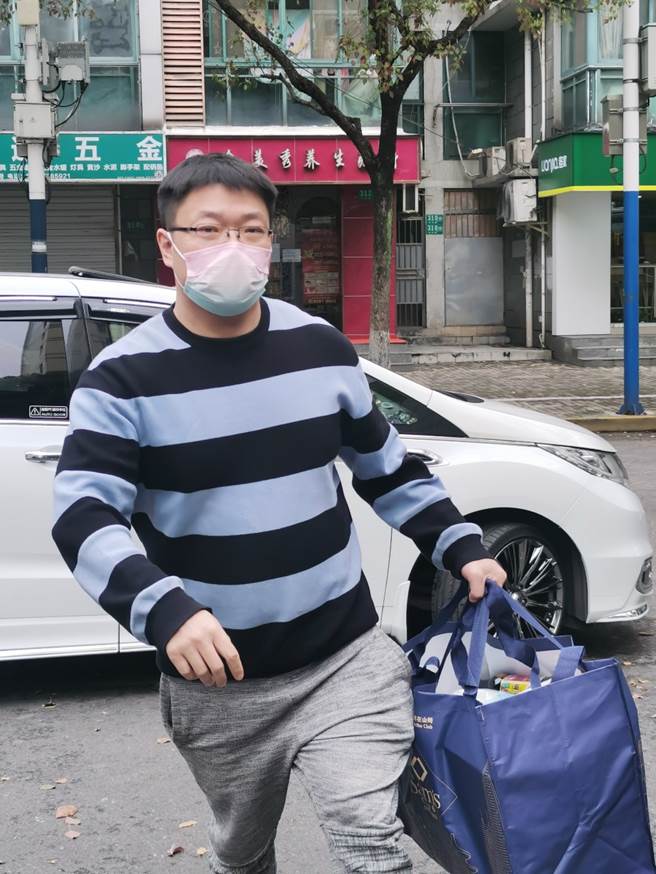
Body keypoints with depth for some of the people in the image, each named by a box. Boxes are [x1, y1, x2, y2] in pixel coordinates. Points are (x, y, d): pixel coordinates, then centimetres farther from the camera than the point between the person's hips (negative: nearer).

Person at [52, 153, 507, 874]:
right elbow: (83, 517, -18)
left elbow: (388, 470, 15)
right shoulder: (124, 378, -9)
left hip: (347, 659, 1)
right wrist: (164, 608, -34)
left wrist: (462, 549, 6)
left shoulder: (322, 349, 2)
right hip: (215, 682, -1)